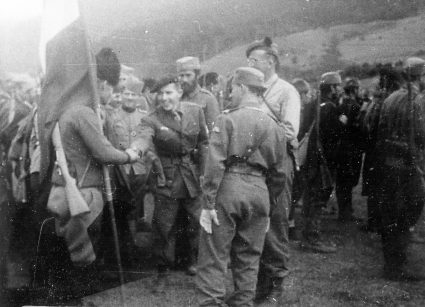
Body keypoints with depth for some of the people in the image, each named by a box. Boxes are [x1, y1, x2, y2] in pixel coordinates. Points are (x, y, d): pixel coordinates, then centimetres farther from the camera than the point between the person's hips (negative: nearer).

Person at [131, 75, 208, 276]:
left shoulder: (195, 111, -3)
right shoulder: (152, 120, -13)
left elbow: (203, 142, 6)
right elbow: (144, 138, -33)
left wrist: (203, 172, 5)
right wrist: (133, 150, -55)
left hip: (193, 176, 2)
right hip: (166, 178, -2)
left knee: (197, 221, 12)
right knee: (164, 224, 4)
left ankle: (195, 261, 35)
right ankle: (163, 266, 24)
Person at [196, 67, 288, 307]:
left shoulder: (227, 119, -5)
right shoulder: (275, 126, 9)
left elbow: (215, 163, -12)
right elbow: (280, 172, 12)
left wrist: (209, 203, -10)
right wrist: (268, 204, 20)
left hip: (228, 188, -4)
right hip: (259, 191, 5)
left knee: (214, 258, 3)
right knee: (249, 259, 14)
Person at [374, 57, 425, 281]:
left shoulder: (389, 100, 9)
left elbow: (380, 133, 10)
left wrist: (382, 159, 15)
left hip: (387, 164, 6)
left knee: (389, 216, 13)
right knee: (406, 219, 2)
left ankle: (390, 263, 23)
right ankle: (397, 266, 5)